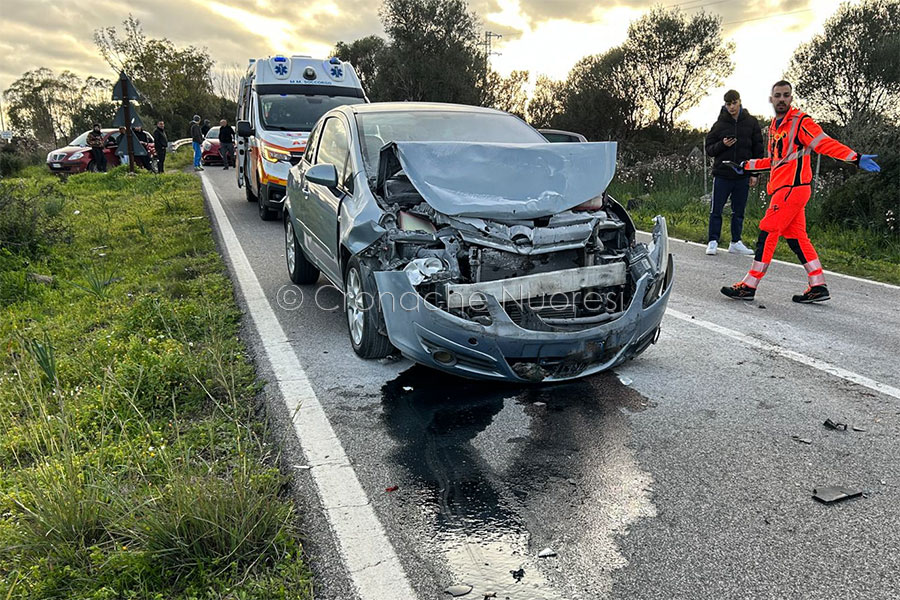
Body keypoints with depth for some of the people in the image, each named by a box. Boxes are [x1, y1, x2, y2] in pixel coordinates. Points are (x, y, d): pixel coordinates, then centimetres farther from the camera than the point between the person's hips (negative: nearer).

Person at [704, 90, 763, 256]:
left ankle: (736, 243, 17)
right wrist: (722, 145, -18)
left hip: (743, 175, 2)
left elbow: (758, 149, 8)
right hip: (722, 174, -1)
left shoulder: (751, 122, 5)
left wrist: (755, 173, 2)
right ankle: (713, 242, 8)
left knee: (739, 211, 9)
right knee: (716, 210, 0)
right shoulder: (719, 124, 1)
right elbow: (709, 148, 3)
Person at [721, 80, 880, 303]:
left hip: (793, 187, -8)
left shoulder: (801, 122, -5)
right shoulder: (774, 126, 19)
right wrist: (746, 166, 35)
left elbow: (827, 144, -12)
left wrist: (856, 158, -23)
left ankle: (749, 286, -7)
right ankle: (818, 287, 14)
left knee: (767, 232, -10)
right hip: (782, 189, 8)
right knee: (796, 237, 8)